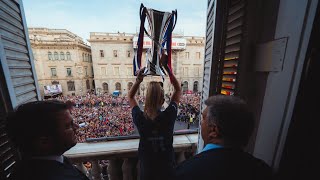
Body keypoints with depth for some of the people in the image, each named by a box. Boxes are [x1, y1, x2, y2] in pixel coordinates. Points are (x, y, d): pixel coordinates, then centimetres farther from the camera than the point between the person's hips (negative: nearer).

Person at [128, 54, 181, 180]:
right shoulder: (169, 116, -29)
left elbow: (130, 97, -7)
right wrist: (166, 68, -17)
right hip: (167, 167, 0)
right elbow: (178, 90, -15)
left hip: (147, 168, 1)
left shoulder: (140, 118, -28)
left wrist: (138, 80, -22)